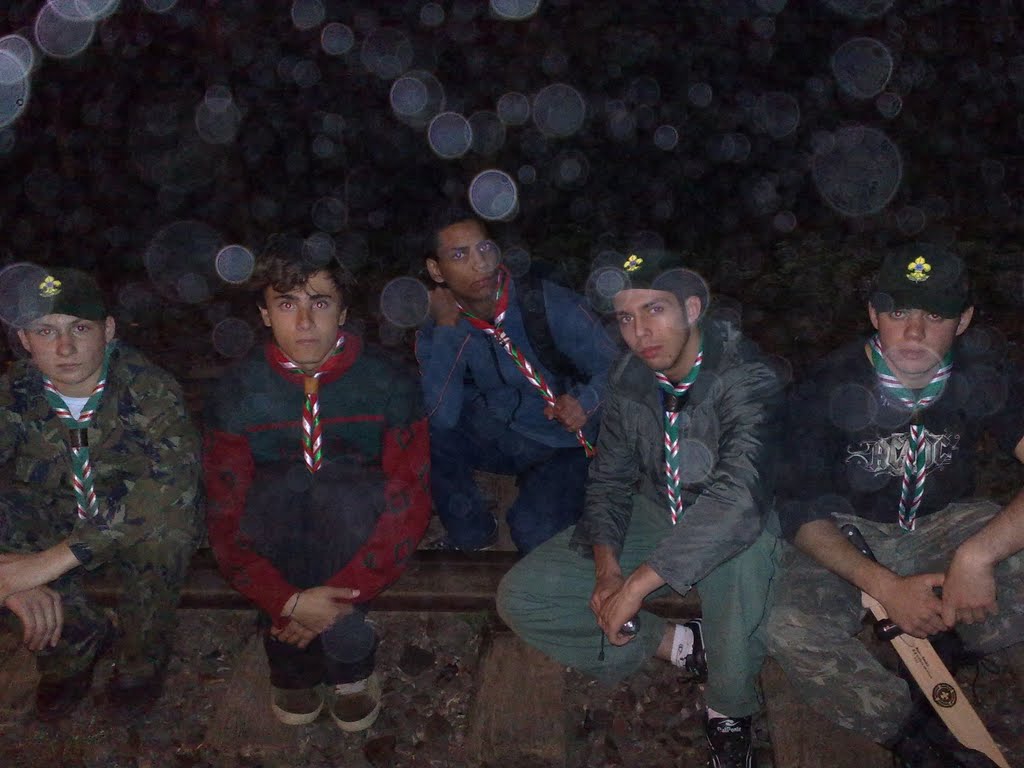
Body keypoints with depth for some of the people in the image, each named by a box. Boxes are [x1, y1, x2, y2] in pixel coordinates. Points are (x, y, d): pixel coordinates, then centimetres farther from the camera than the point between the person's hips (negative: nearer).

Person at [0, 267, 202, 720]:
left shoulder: (149, 390, -24)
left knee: (163, 529, -37)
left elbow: (172, 482, -39)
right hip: (52, 527, 3)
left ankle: (142, 659, -7)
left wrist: (59, 558, -46)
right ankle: (75, 644, 0)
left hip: (135, 532, -3)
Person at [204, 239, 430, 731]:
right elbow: (226, 519, -17)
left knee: (348, 489, -35)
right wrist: (289, 601, -33)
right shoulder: (238, 394, -13)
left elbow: (409, 505, -20)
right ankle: (293, 668, -18)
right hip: (279, 529, 1)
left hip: (354, 522, -1)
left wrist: (339, 596, -31)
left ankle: (348, 669, -19)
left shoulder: (388, 384, -16)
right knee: (272, 490, -33)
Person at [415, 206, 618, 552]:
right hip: (501, 441, 3)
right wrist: (446, 326, -25)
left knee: (534, 530, -28)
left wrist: (585, 402, -32)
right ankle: (470, 532, 0)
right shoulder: (437, 330, -9)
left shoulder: (549, 304, -18)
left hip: (567, 444, -3)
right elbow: (441, 417, -25)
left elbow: (612, 369, -11)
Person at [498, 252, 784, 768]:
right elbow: (609, 479, 2)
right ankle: (678, 644, -1)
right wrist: (606, 568, -17)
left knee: (741, 551, -42)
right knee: (519, 595, -8)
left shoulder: (745, 377, -26)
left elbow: (740, 494, -39)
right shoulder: (629, 380, -7)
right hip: (654, 516, 5)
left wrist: (638, 583, -40)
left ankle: (730, 712, -11)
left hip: (728, 528, -4)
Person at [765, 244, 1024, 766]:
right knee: (792, 631, -31)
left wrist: (978, 553, -41)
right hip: (851, 531, -1)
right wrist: (885, 586, -31)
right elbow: (802, 512, -17)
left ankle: (948, 643, 0)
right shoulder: (828, 390, -18)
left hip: (944, 523, 2)